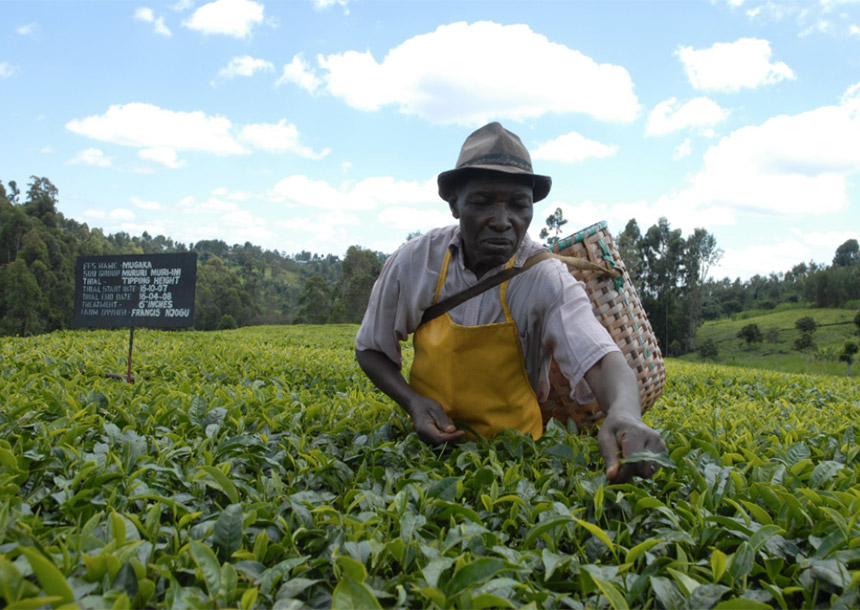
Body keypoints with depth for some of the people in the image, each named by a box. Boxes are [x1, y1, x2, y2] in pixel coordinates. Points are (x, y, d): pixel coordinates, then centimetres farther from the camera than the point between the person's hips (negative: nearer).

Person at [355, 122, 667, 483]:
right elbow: (371, 350, 2)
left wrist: (625, 415, -53)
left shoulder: (546, 280, -17)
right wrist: (412, 402, -16)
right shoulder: (412, 264, -11)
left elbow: (601, 360, -30)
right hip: (430, 438, 0)